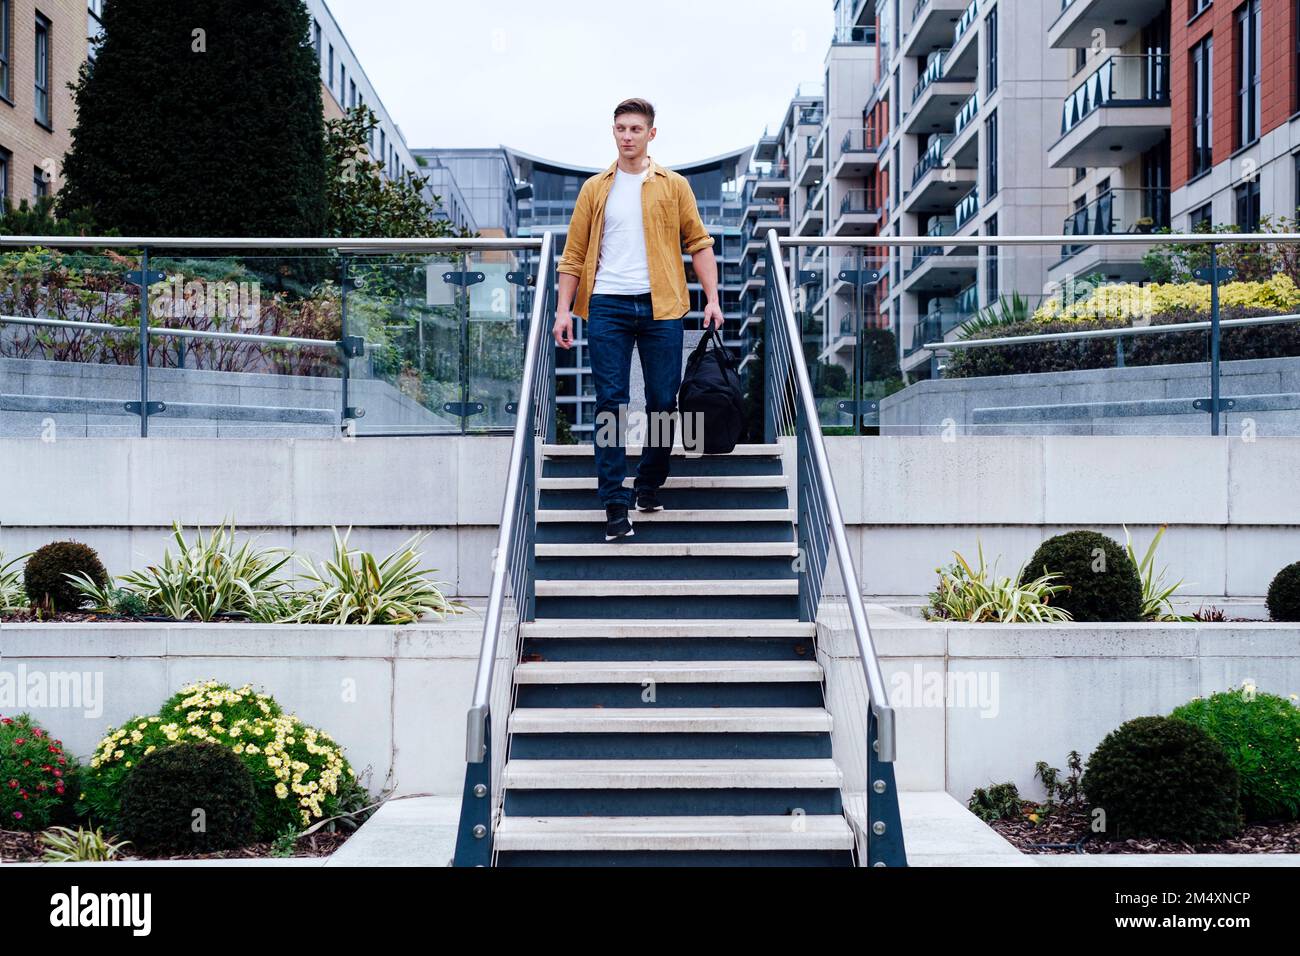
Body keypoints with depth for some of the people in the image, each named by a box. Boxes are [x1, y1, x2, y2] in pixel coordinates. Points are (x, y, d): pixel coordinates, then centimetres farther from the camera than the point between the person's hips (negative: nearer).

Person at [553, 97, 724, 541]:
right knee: (610, 402, -4)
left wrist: (712, 298, -1)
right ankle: (615, 502, -3)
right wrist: (564, 309, 1)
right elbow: (574, 254, 9)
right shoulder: (595, 189, 11)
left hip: (660, 305, 0)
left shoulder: (674, 186, 9)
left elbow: (699, 243, 9)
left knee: (664, 401, 3)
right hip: (607, 305, 0)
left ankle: (649, 485, 23)